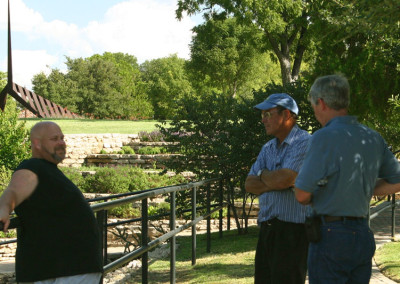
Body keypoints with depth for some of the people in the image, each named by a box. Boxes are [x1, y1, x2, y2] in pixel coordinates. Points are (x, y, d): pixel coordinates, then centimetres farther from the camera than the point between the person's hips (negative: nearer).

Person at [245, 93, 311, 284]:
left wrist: (263, 175, 0)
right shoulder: (268, 148, 18)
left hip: (293, 230, -8)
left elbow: (284, 179, -22)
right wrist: (274, 181, -9)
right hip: (267, 228, 8)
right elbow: (250, 184, 9)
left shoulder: (304, 143, -10)